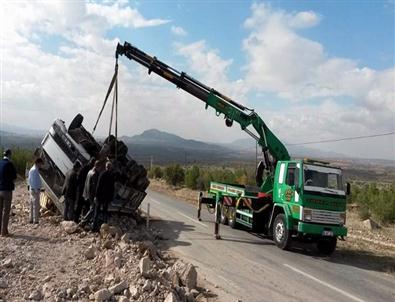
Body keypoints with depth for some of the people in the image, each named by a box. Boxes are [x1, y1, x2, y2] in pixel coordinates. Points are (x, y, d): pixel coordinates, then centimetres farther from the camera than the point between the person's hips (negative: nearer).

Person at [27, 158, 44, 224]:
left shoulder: (32, 169, 16)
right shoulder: (34, 170, -16)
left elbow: (29, 180, 19)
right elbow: (34, 181, -21)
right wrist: (36, 190, -20)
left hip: (32, 189, 11)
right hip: (35, 190, -11)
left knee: (32, 205, 14)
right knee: (36, 205, -7)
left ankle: (31, 219, 20)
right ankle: (35, 220, -4)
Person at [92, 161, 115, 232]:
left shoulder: (102, 174, -11)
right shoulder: (112, 176, -2)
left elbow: (98, 185, -12)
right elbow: (113, 188, 2)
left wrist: (96, 195, -7)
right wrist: (111, 197, 11)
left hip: (100, 195, -2)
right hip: (107, 196, 3)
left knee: (96, 211, 7)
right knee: (105, 211, 14)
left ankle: (94, 226, 7)